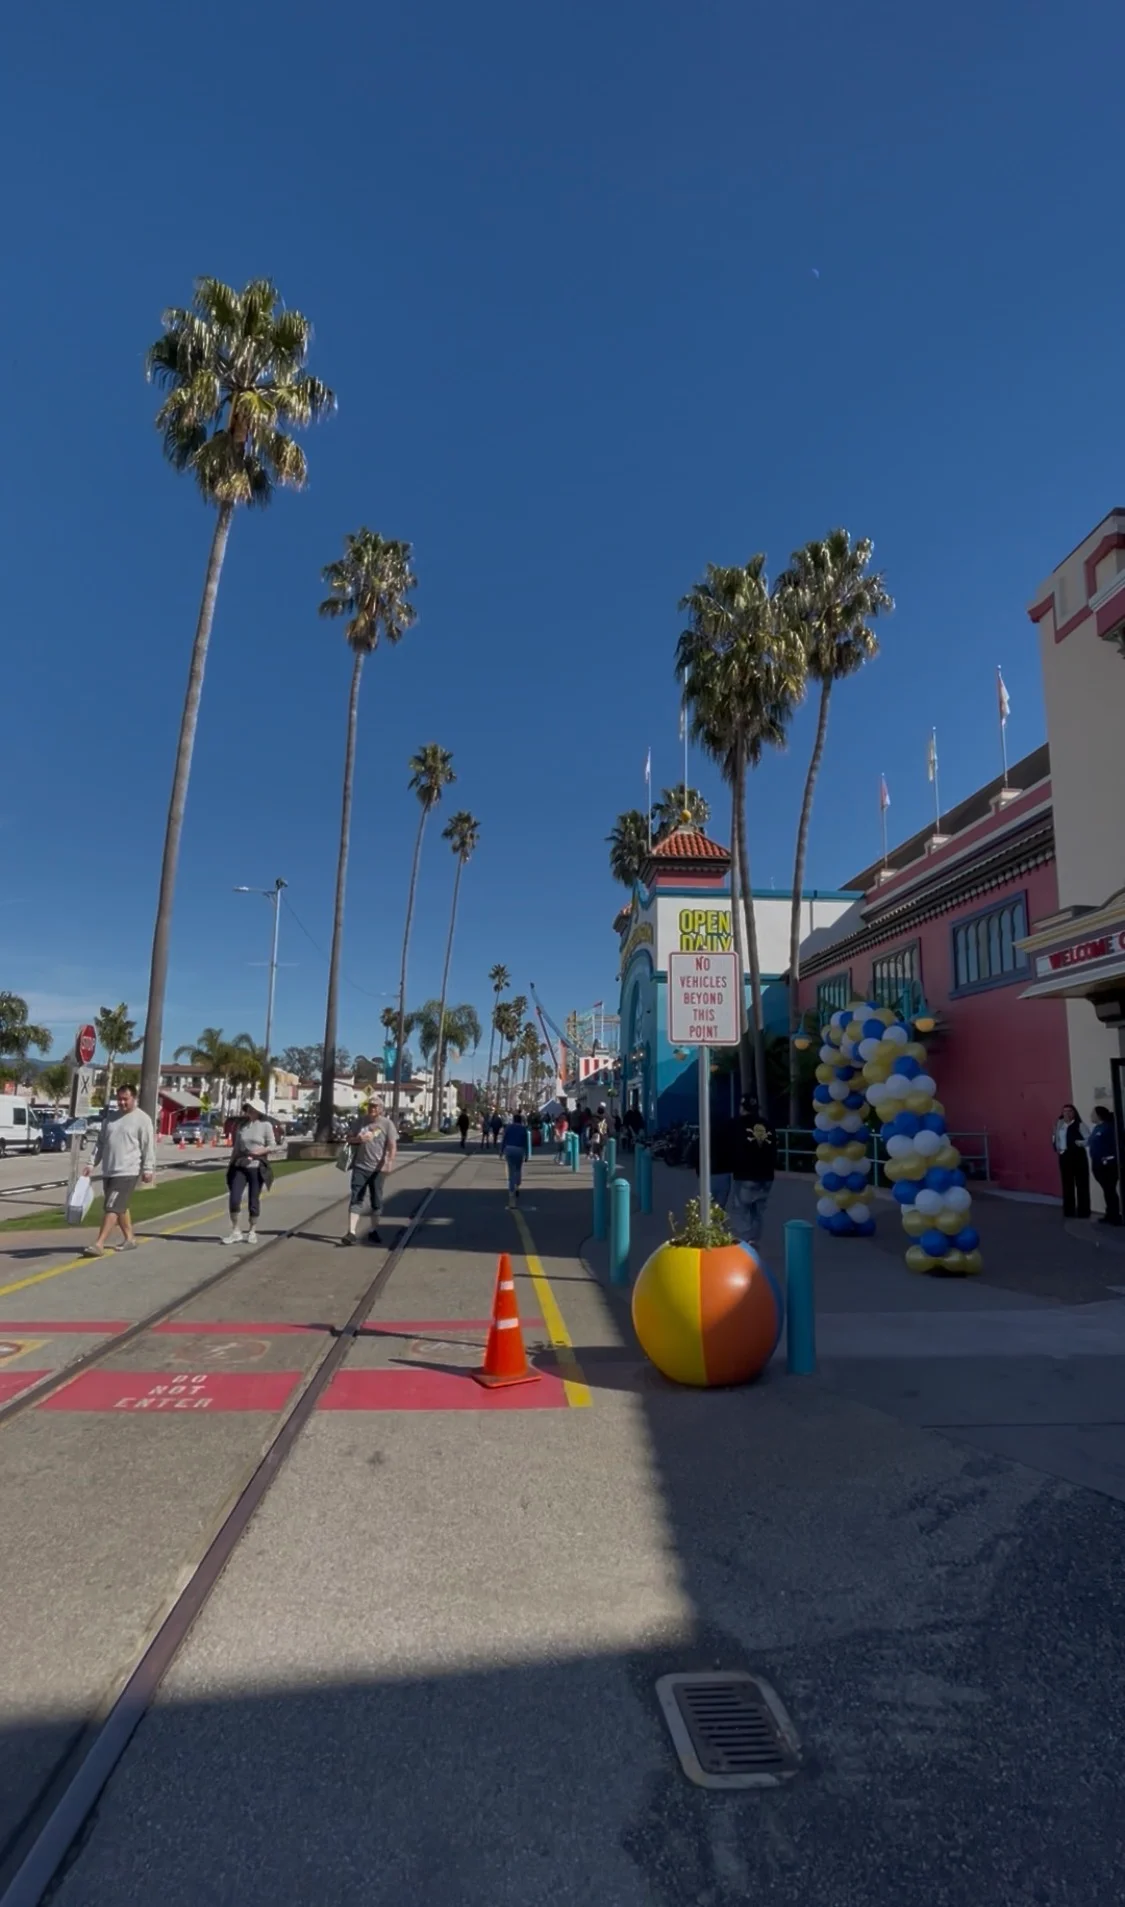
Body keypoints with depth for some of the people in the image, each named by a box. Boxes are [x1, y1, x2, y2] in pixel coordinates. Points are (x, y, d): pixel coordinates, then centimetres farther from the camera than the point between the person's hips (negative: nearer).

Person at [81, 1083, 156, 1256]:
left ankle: (99, 1244, -10)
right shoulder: (110, 1117, 13)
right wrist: (91, 1164, 7)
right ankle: (129, 1239, 26)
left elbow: (148, 1146, -9)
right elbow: (101, 1143, 15)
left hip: (127, 1172, -7)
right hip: (108, 1171, 7)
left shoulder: (142, 1119, -6)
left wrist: (148, 1169, -13)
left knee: (113, 1208, -10)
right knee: (120, 1207, 15)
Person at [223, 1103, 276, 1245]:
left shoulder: (265, 1125, -3)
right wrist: (231, 1164, 12)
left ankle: (252, 1231, 20)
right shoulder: (241, 1124, 8)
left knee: (254, 1200, 4)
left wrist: (259, 1151, -20)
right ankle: (236, 1232, 3)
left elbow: (272, 1145, -3)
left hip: (256, 1167, -3)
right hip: (240, 1166, 3)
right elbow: (236, 1146, 14)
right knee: (234, 1199, -8)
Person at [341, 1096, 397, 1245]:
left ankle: (373, 1232, 22)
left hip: (378, 1168, -1)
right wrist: (359, 1139, -15)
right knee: (356, 1198, -5)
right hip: (360, 1166, 1)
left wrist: (390, 1161, -22)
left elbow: (392, 1145, -7)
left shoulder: (386, 1123, -3)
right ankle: (351, 1232, -8)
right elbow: (349, 1139, 8)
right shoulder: (359, 1120, 4)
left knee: (376, 1201, 9)